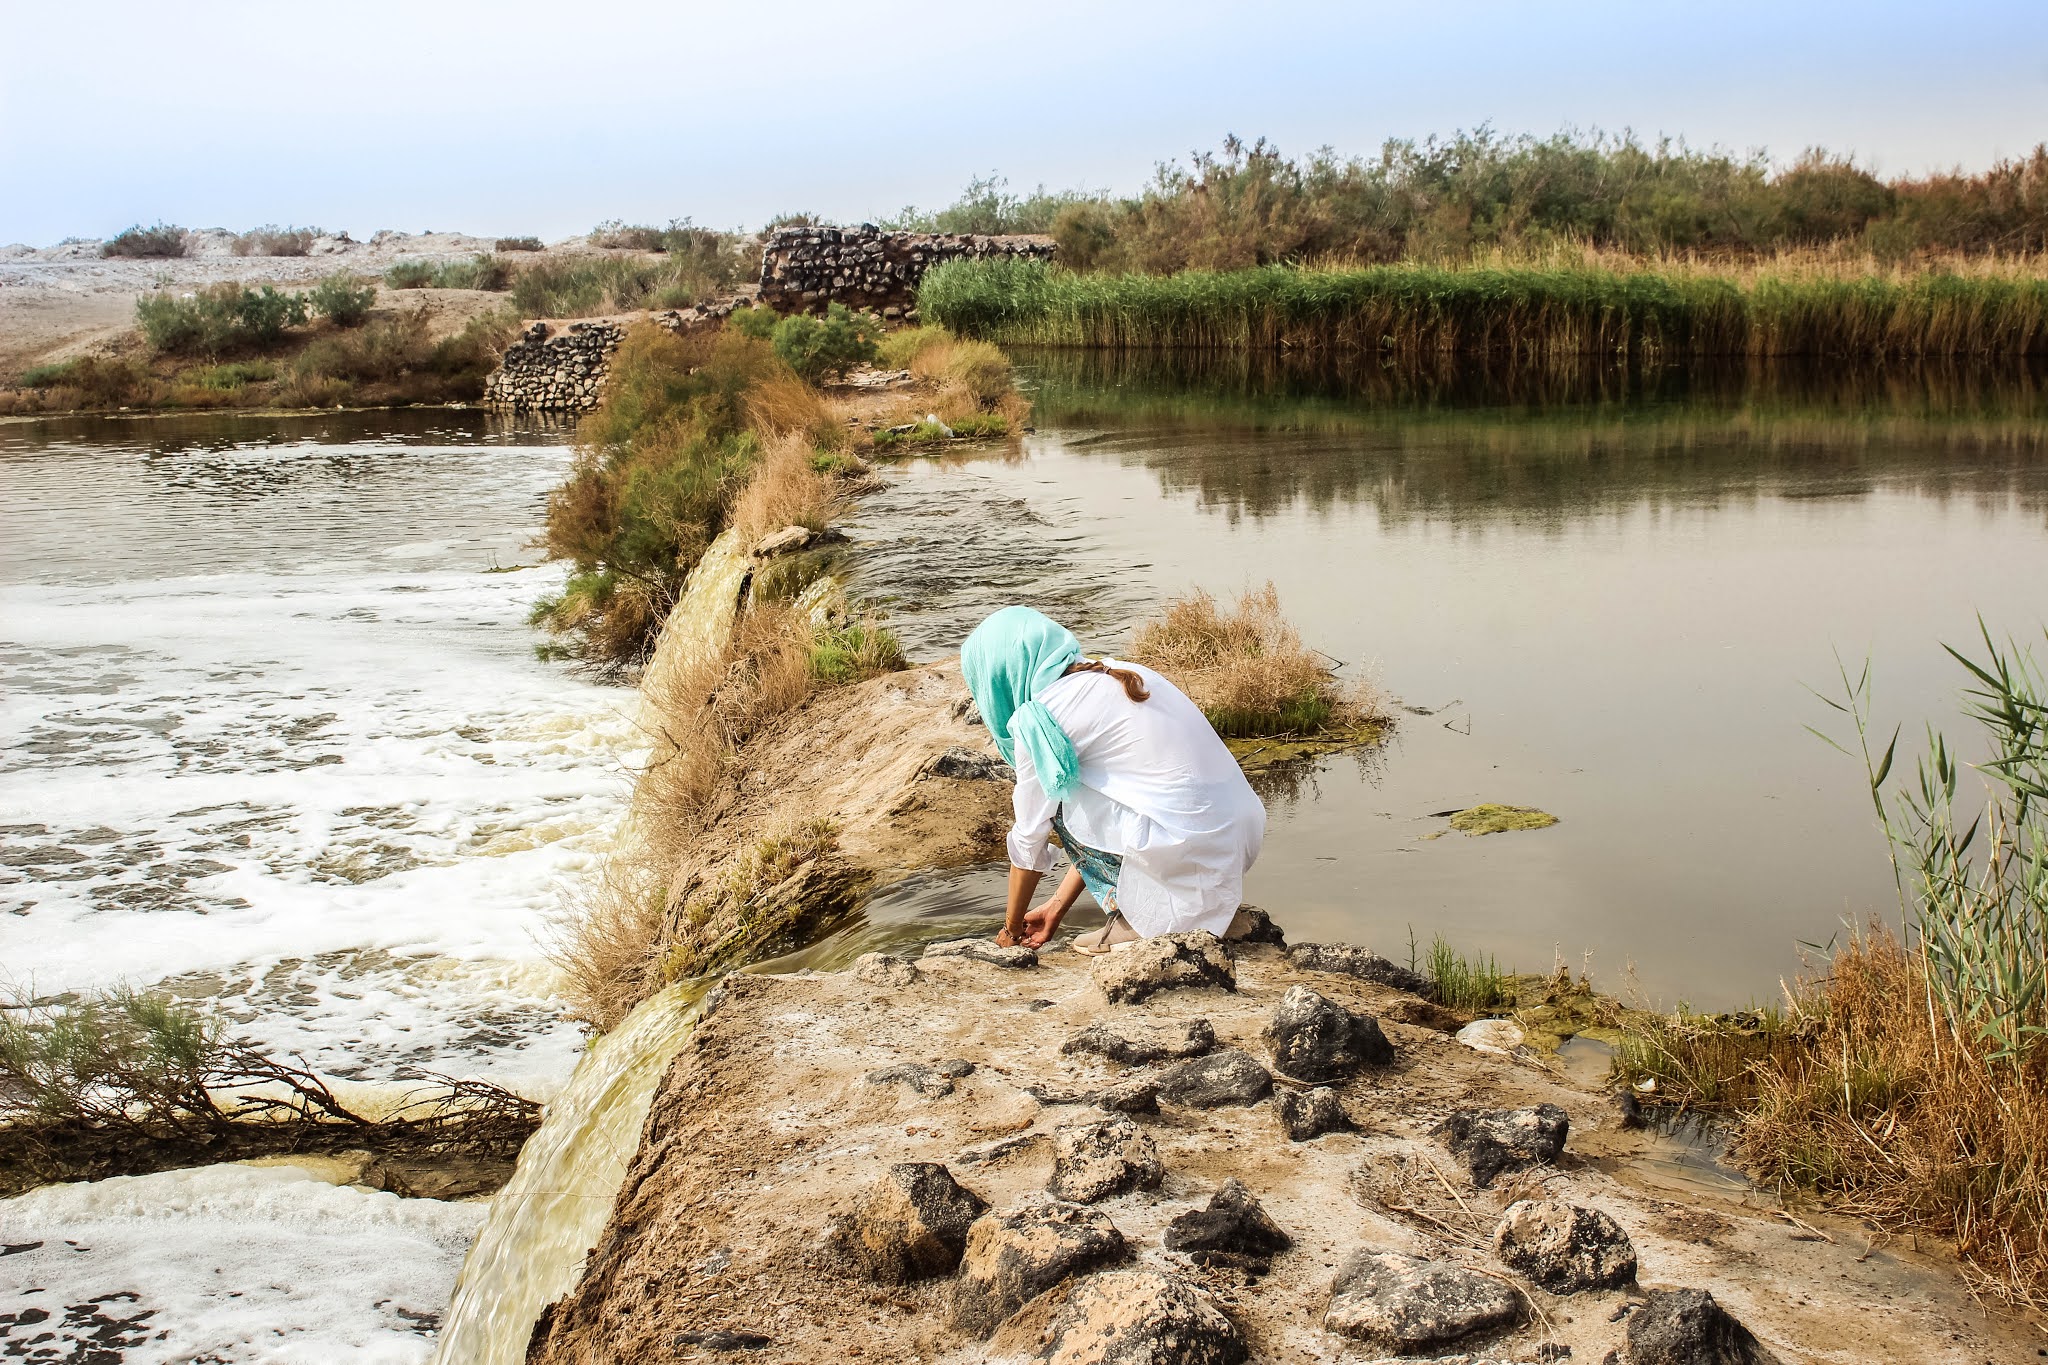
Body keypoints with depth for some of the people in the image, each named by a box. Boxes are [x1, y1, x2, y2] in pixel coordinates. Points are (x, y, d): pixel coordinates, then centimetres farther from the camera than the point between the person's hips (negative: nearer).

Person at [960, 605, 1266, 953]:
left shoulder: (1039, 719, -5)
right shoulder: (1116, 674, 20)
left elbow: (1030, 836, 4)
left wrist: (1012, 927, 19)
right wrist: (1055, 909, 29)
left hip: (1189, 850, -9)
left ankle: (1139, 914, 3)